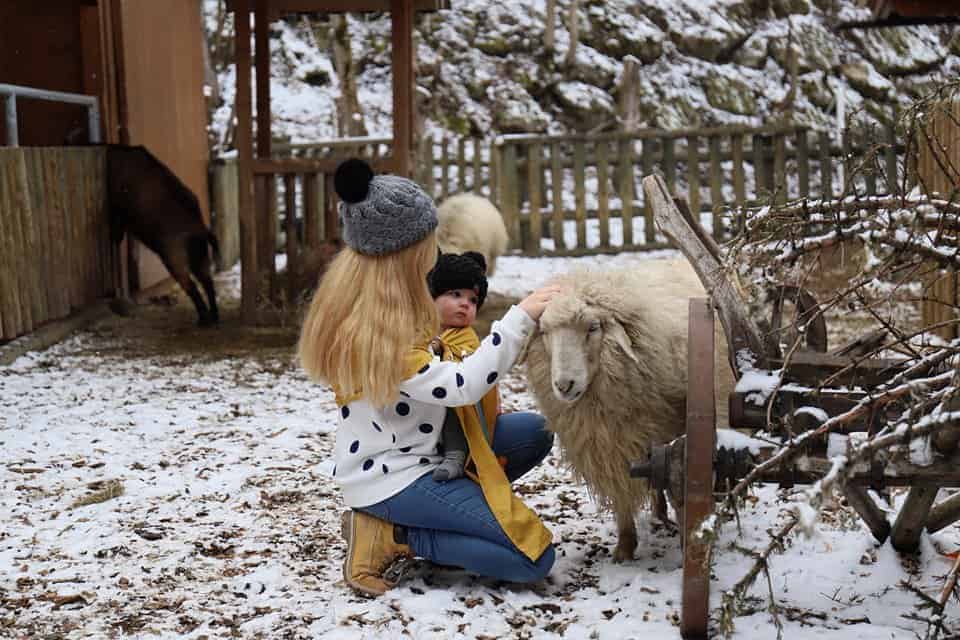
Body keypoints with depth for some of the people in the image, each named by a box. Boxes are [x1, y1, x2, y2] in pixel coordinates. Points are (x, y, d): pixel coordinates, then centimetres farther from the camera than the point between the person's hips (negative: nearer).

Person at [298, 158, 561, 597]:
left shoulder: (361, 302, 0)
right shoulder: (376, 334, -29)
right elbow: (461, 386, -32)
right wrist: (520, 317, -28)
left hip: (397, 455, 10)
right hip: (394, 478, -10)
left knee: (535, 433, 13)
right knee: (535, 557, -12)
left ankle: (442, 516, 5)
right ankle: (390, 538, -5)